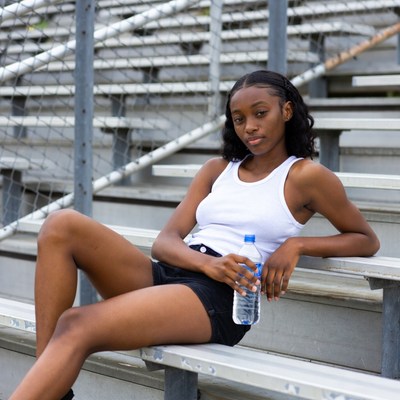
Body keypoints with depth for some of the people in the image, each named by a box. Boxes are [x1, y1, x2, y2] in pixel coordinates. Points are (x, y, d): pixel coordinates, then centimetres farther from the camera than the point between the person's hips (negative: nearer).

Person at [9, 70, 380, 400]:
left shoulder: (305, 175, 6)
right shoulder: (217, 170, 20)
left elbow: (367, 241, 11)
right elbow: (165, 242, 11)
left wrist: (295, 244, -7)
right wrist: (209, 263, -13)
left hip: (222, 297, -6)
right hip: (165, 274, 6)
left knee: (77, 327, -28)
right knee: (61, 226, -19)